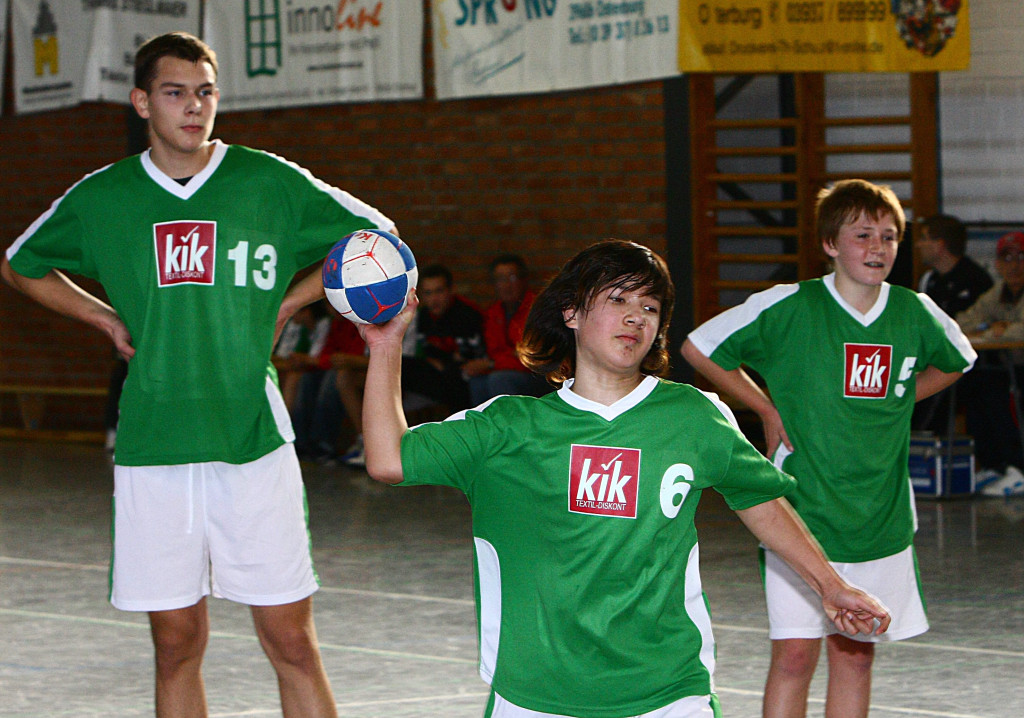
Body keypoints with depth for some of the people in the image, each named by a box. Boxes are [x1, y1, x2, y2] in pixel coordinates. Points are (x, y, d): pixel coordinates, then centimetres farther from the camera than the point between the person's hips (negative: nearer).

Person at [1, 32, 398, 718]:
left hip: (253, 440, -1)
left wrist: (286, 305, 6)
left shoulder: (272, 183, 1)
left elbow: (377, 239, 13)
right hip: (152, 448, 2)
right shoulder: (100, 198, 6)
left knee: (291, 641, -2)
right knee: (176, 643, 6)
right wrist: (106, 318, 11)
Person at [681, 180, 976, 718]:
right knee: (795, 655, -6)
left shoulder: (916, 313, 1)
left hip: (881, 518, 4)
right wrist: (767, 409, 1)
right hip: (800, 509, -4)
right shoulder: (789, 307, -10)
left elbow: (956, 362, 24)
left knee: (855, 655, 9)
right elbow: (698, 348, 1)